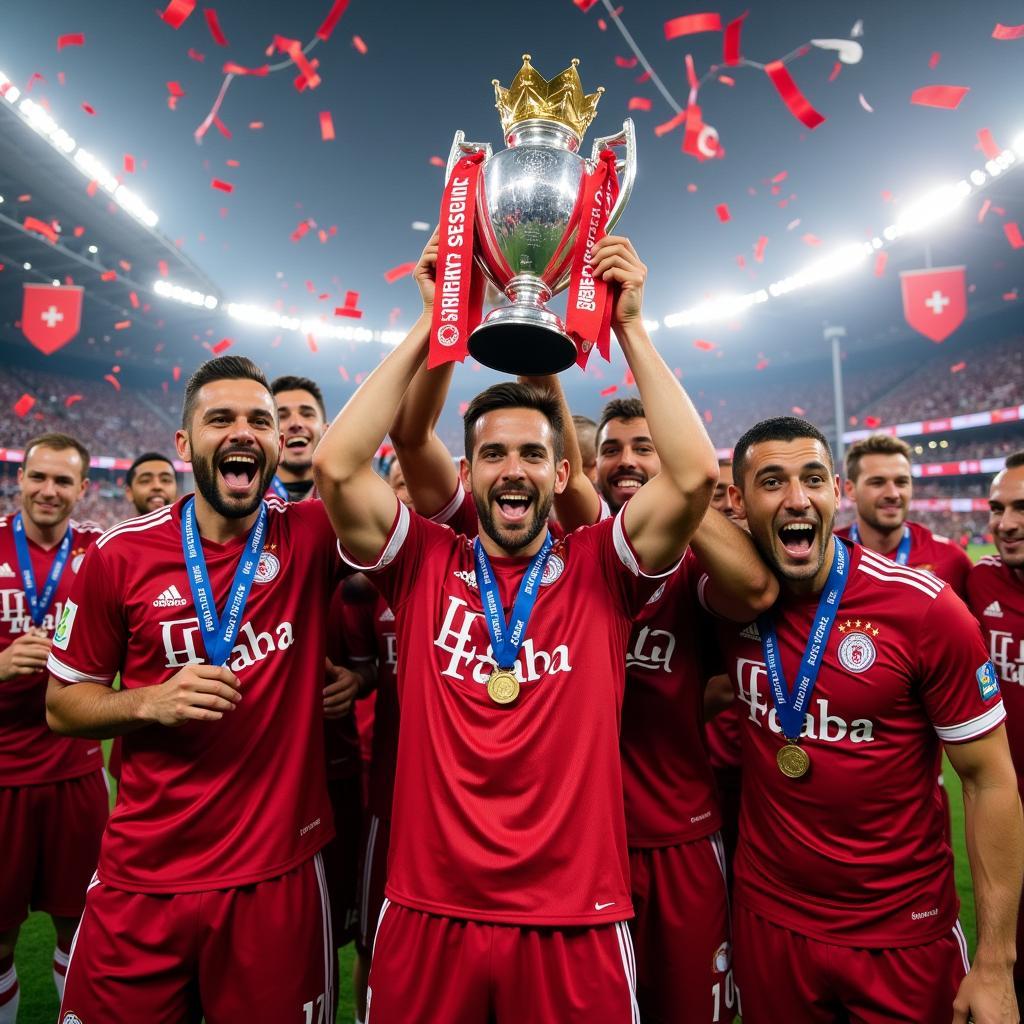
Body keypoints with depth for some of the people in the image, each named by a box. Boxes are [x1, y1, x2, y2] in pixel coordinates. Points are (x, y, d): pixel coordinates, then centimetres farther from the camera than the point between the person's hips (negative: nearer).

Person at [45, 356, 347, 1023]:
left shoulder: (311, 537, -8)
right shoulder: (122, 554, -5)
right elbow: (63, 704, 3)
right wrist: (151, 702, -14)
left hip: (279, 876, 0)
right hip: (142, 878, 1)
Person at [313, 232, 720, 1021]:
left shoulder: (600, 571, -4)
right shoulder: (423, 565, -3)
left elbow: (696, 474, -17)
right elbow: (337, 466, -15)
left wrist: (629, 325, -13)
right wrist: (432, 324, -12)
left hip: (574, 924, 0)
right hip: (429, 917, 1)